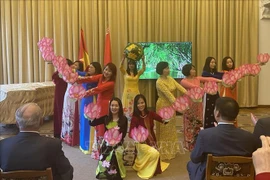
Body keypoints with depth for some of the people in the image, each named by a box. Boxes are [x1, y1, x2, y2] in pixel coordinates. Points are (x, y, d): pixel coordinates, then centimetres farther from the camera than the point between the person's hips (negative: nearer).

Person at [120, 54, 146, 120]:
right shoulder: (125, 72, 2)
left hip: (135, 93, 1)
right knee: (126, 109, 1)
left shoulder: (138, 73, 6)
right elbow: (121, 67, -15)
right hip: (127, 93, -1)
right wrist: (123, 58, -28)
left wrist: (143, 60, -25)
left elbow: (143, 69, -11)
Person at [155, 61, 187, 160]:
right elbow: (168, 94, -28)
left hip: (171, 105, 8)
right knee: (164, 128, 1)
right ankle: (164, 151, 14)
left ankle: (171, 149, 31)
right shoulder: (159, 82, -21)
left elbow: (179, 86, -6)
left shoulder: (170, 78, 4)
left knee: (171, 127, 17)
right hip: (163, 105, -8)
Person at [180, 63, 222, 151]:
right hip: (189, 104, -5)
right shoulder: (183, 81, -9)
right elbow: (194, 87, -23)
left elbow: (209, 79, -4)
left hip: (198, 104, 6)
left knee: (199, 123, 10)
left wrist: (220, 81, -16)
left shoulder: (197, 78, 7)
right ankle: (190, 145, 12)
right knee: (190, 125, 2)